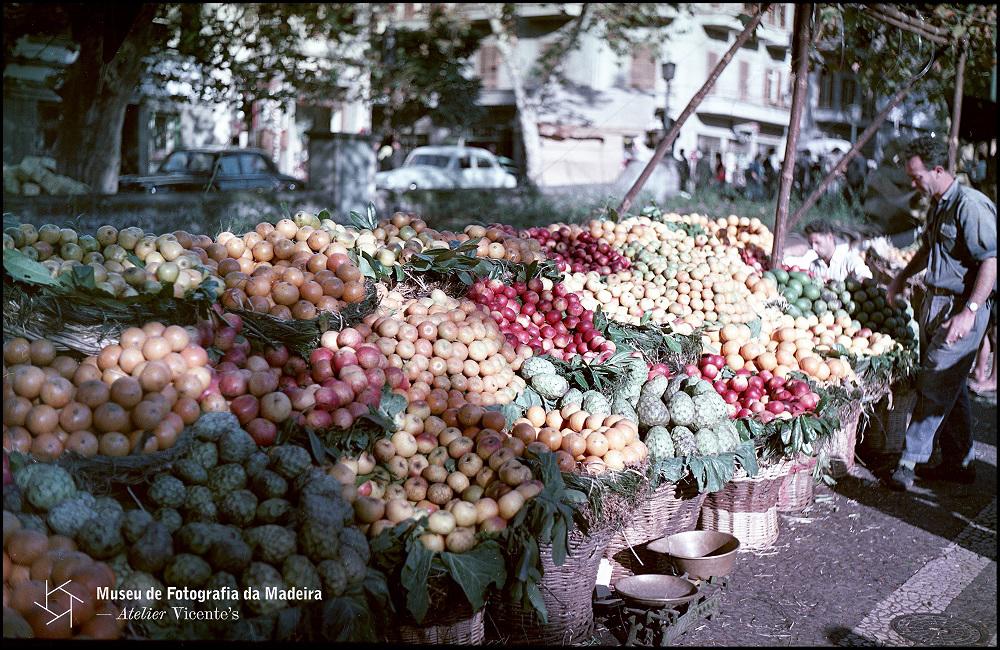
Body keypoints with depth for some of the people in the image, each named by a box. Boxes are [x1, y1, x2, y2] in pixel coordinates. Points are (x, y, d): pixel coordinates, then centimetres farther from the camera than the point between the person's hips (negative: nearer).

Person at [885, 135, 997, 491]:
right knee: (949, 387, 14)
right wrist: (903, 276, 31)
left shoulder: (970, 205, -17)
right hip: (935, 302, 9)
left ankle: (911, 460, 1)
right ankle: (959, 462, 23)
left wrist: (969, 311, -26)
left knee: (935, 386, -6)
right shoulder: (937, 205, 13)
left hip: (962, 307, -9)